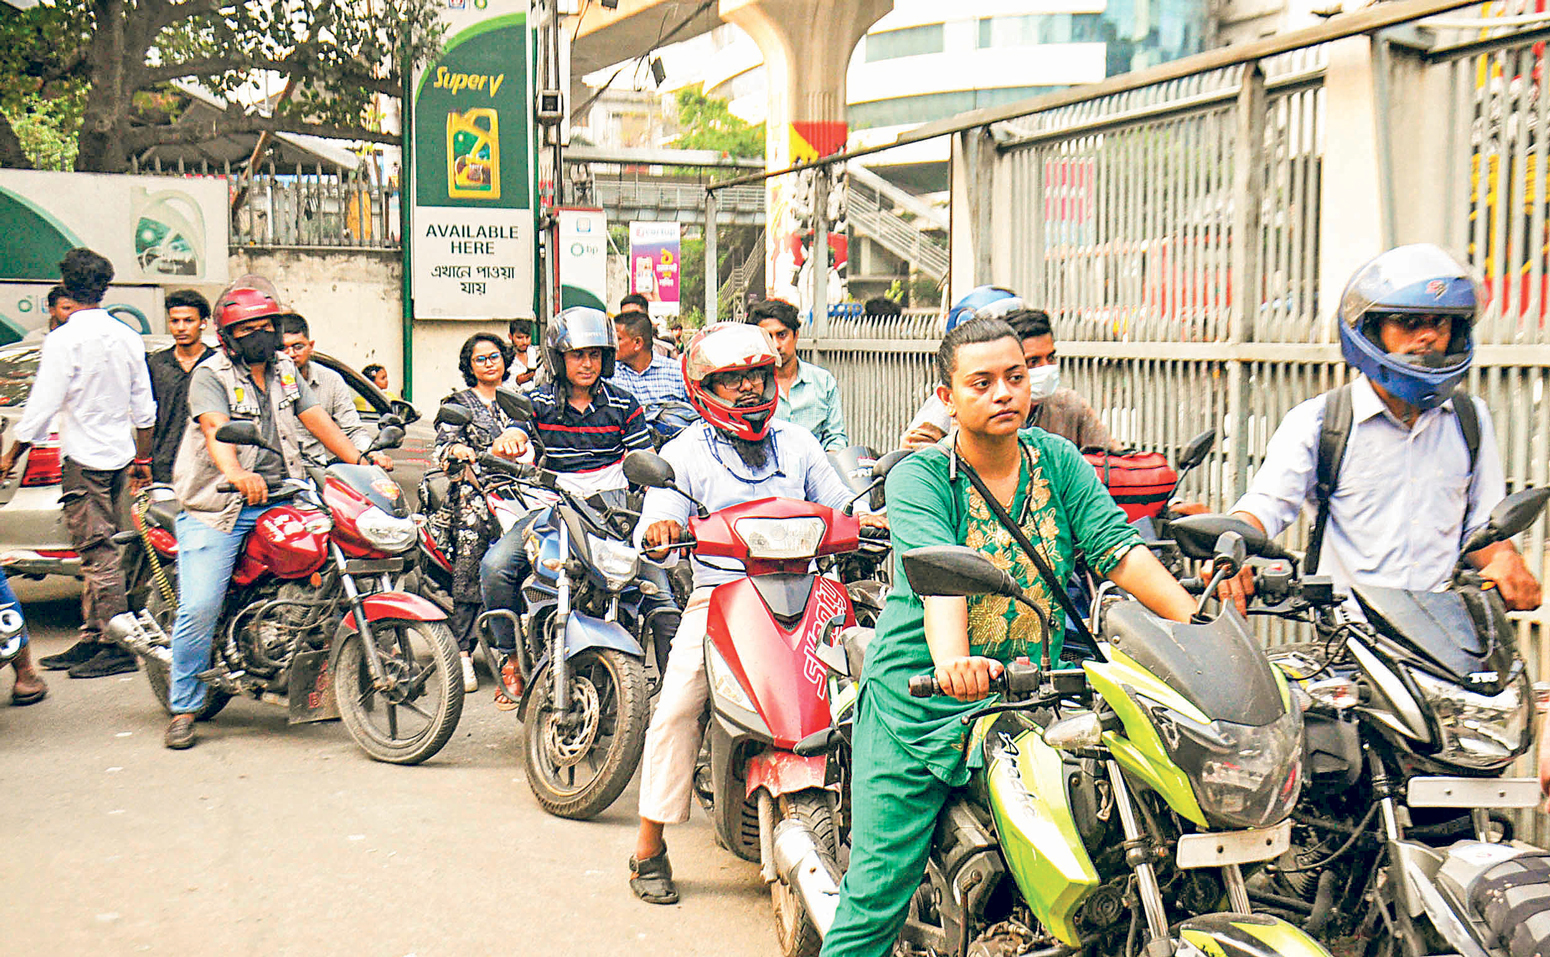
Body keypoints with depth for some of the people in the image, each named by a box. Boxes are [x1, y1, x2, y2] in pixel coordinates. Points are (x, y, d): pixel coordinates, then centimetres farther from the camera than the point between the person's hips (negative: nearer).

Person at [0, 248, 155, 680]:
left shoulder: (64, 339, -13)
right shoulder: (128, 337, 8)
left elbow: (42, 406, -12)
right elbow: (144, 407, 13)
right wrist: (142, 459, 22)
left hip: (84, 459, -7)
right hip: (119, 454, 7)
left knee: (97, 553, -5)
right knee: (98, 551, 14)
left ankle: (118, 647, -5)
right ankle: (92, 639, 19)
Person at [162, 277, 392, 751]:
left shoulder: (284, 370, 15)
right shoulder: (211, 375, -6)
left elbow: (315, 417, 14)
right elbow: (216, 429, -23)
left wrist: (360, 458, 0)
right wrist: (235, 473, -43)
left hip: (278, 499, 5)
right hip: (217, 505, -5)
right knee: (199, 607, -13)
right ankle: (184, 707, 4)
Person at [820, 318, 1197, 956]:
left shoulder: (1057, 460, 5)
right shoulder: (920, 477, -8)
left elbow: (1116, 547, -5)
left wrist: (1199, 624, -19)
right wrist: (952, 659, -45)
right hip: (919, 705, -3)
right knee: (878, 890, -2)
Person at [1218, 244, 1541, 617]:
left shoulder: (1471, 419, 16)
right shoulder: (1315, 421, 2)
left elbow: (1483, 521, 20)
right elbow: (1263, 505, -8)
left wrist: (1504, 560, -2)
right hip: (1346, 625, -4)